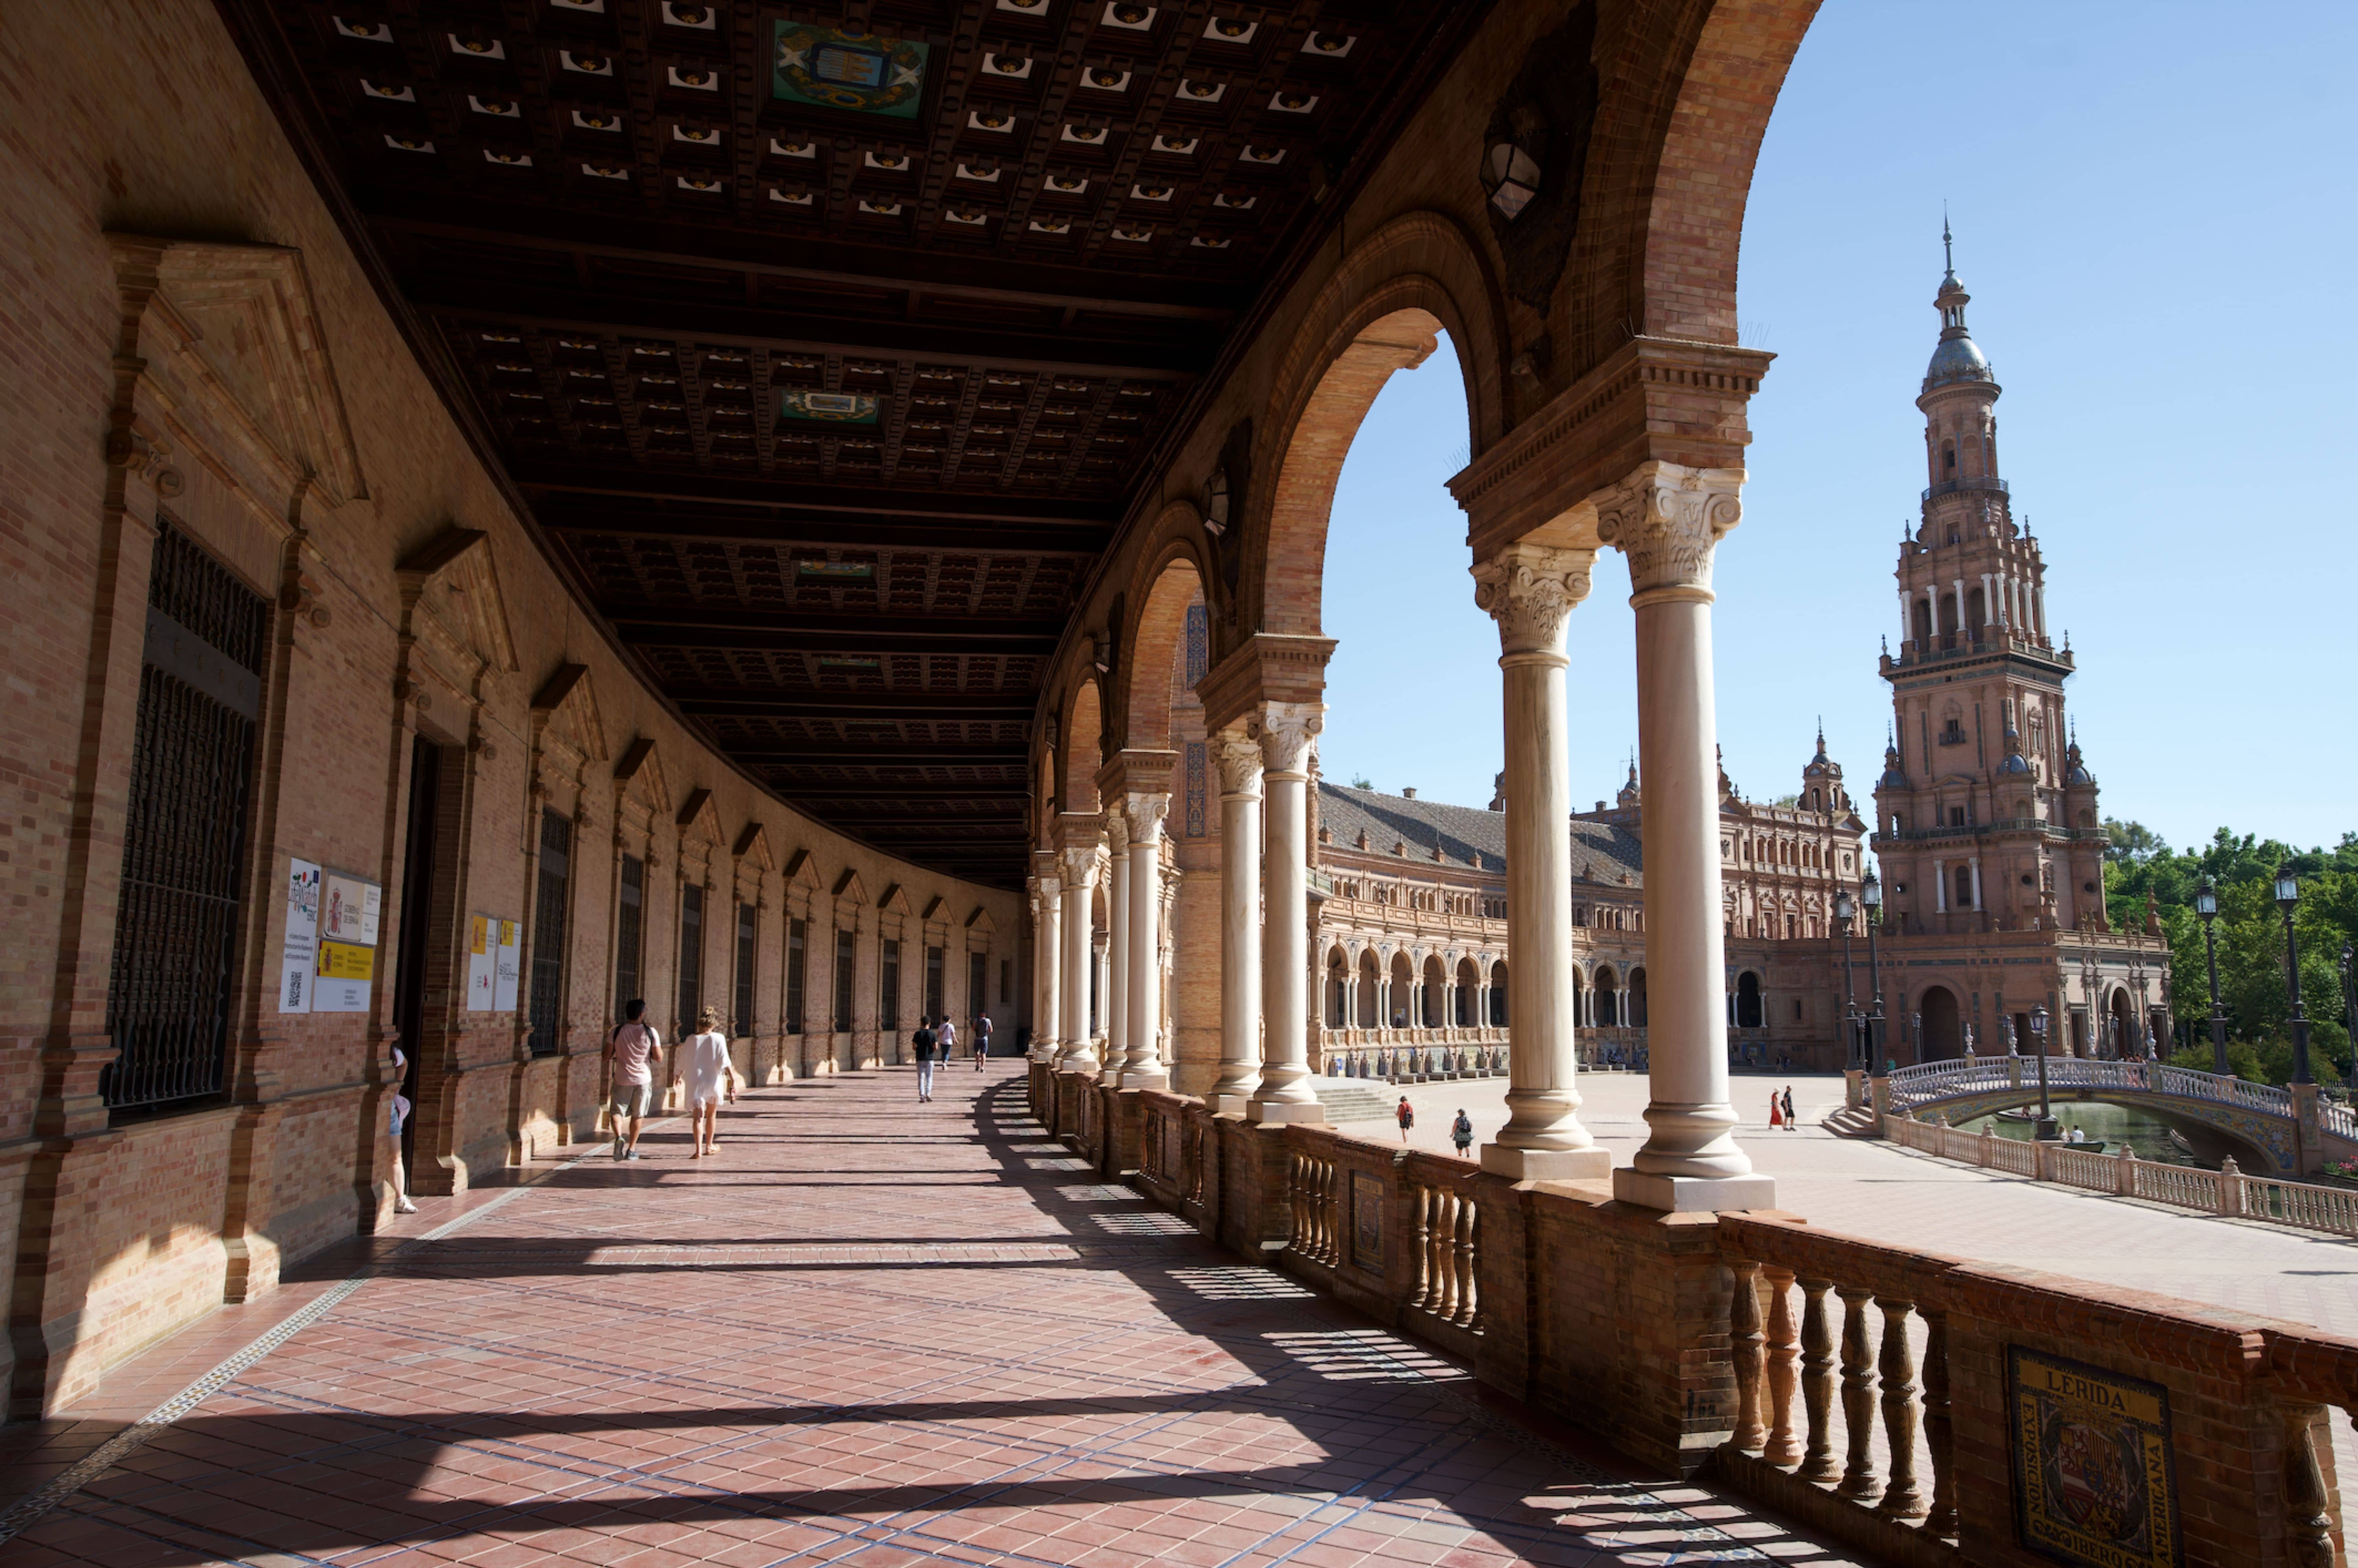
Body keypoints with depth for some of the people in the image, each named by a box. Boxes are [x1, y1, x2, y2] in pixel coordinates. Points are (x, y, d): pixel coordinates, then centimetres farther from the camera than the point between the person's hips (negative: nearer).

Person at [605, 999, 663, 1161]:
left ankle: (619, 1137, -18)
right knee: (638, 1115, 14)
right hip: (643, 1080, 0)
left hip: (622, 1080, 0)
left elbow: (607, 1056, -1)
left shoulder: (617, 1032, -4)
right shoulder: (650, 1032, -6)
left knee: (618, 1111, 10)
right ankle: (632, 1150, 18)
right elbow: (659, 1059, -6)